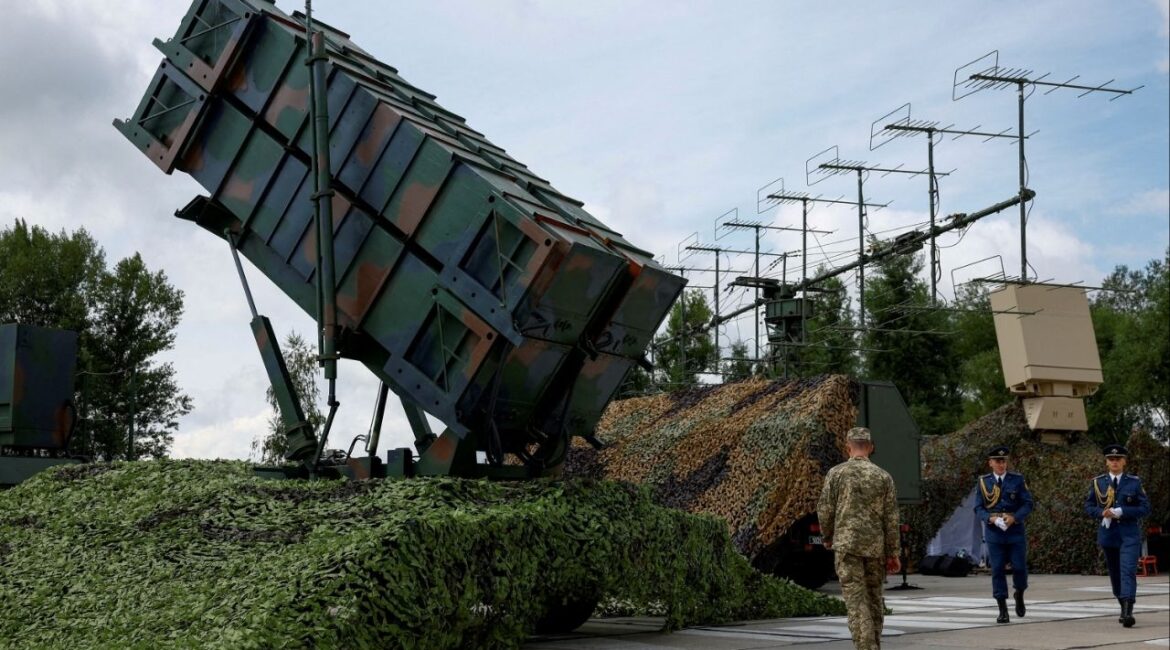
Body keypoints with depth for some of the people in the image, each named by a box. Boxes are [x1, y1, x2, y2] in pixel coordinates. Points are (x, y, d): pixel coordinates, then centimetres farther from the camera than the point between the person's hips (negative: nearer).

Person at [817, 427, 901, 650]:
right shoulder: (883, 476, 1)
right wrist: (893, 553, 7)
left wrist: (827, 537, 17)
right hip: (876, 545, 3)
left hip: (847, 544, -3)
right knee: (874, 597, 18)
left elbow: (825, 510, -2)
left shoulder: (836, 473, -4)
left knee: (857, 600, -5)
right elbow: (891, 518, 1)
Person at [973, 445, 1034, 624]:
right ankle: (1003, 610, 3)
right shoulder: (983, 482, 5)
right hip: (994, 532, 0)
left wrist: (1014, 517, -16)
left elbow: (1027, 504, 1)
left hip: (1016, 531, 0)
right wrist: (990, 518, -15)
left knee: (1020, 567, -1)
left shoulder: (1017, 480, 3)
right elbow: (978, 508, 4)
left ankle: (1019, 595, 31)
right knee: (997, 570, -2)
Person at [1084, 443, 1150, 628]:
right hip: (1108, 534, 3)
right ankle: (1123, 608, 27)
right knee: (1115, 573, 11)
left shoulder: (1135, 482, 1)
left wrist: (1120, 512, -15)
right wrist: (1102, 513, -13)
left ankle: (1128, 612, -25)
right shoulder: (1098, 482, 6)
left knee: (1128, 570, -16)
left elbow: (1145, 509, -2)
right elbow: (1088, 506, 9)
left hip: (1129, 534, -3)